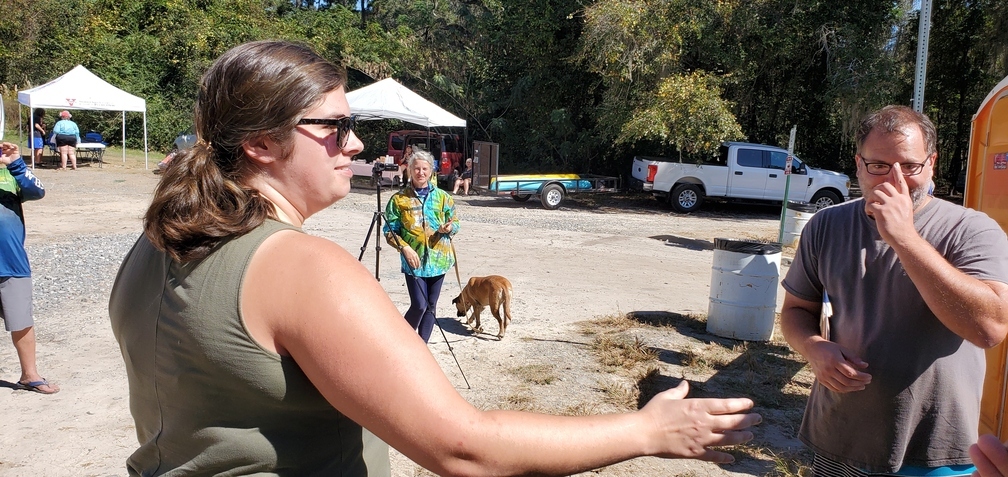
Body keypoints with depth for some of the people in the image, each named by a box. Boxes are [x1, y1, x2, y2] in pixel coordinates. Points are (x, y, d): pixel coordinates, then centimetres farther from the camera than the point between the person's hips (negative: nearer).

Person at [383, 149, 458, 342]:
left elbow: (455, 221, 13)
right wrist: (405, 248, -14)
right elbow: (390, 231, 0)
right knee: (419, 305, -10)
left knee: (431, 305, 9)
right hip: (414, 260, -3)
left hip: (439, 259, 3)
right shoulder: (399, 198, -1)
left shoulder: (442, 196, 6)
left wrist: (450, 227, -10)